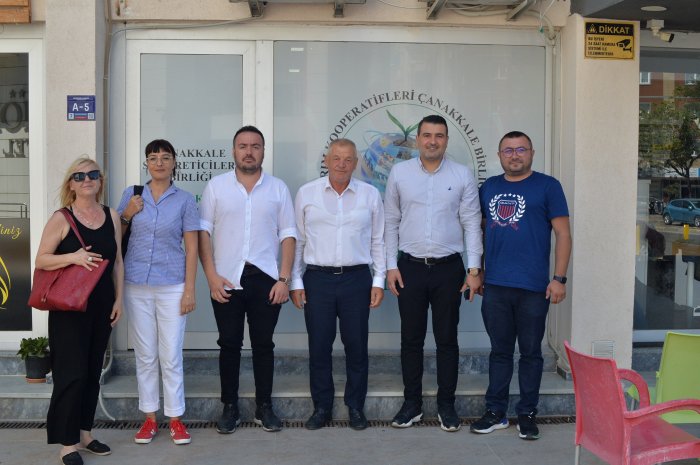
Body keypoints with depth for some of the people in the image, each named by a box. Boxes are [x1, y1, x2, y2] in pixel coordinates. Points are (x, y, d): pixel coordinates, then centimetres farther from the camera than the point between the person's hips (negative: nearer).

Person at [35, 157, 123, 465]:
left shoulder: (112, 217, 7)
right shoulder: (61, 219, -6)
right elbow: (41, 260, -7)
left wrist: (118, 299, 7)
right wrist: (73, 257, -22)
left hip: (102, 306, 5)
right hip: (69, 308, -5)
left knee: (93, 371, 11)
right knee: (72, 373, -5)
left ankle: (84, 433, 24)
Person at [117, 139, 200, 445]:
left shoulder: (184, 200, 1)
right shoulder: (131, 195, 6)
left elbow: (191, 248, 0)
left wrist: (190, 289, -6)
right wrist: (127, 214, -7)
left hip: (172, 286, -2)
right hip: (137, 285, 2)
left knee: (171, 356, 0)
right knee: (145, 355, 9)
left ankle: (176, 420, 13)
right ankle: (149, 418, 20)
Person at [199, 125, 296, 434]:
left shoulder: (278, 188, 6)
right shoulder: (216, 186, 4)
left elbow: (287, 235, 4)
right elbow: (203, 232, 2)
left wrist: (284, 279, -4)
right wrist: (211, 276, -7)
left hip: (266, 279, 1)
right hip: (226, 280, 0)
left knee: (263, 344, 8)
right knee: (229, 345, 7)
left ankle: (264, 407, 20)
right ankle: (229, 408, 19)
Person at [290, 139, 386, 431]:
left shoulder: (370, 195, 5)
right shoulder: (306, 193, 4)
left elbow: (378, 241, 8)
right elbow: (298, 240, 6)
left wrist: (379, 281, 3)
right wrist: (295, 281, 3)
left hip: (357, 278, 0)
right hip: (317, 278, 0)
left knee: (356, 346, 6)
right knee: (319, 346, 5)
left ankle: (355, 407, 21)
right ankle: (322, 407, 19)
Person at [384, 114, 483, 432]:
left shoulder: (462, 175, 2)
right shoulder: (400, 173, 3)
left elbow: (472, 224, 2)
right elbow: (391, 222, 6)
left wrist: (474, 269, -4)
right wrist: (390, 265, 0)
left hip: (448, 267, 0)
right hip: (410, 266, 1)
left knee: (447, 340, 6)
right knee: (411, 338, 7)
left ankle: (446, 405, 19)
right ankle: (412, 404, 20)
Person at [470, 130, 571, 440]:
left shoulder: (547, 186, 0)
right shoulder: (489, 187, 12)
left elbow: (562, 233, -3)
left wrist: (559, 278, -9)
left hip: (533, 287, -3)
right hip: (495, 285, 4)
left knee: (530, 352, 7)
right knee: (499, 350, 12)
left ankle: (527, 413, 19)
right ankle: (496, 412, 21)